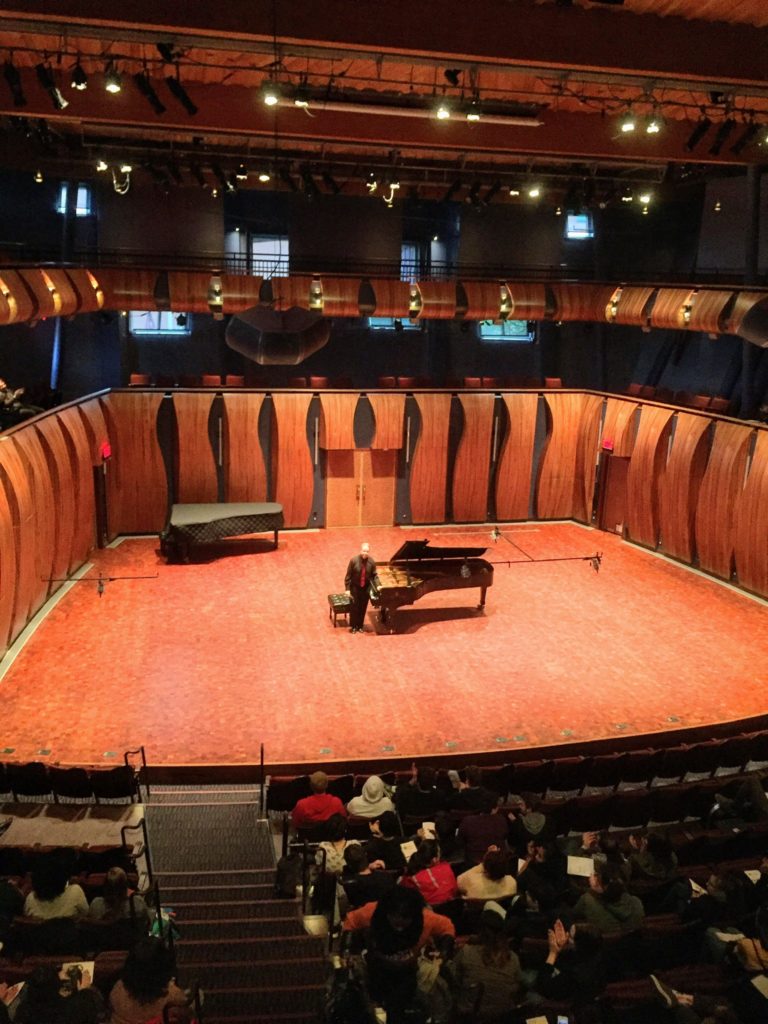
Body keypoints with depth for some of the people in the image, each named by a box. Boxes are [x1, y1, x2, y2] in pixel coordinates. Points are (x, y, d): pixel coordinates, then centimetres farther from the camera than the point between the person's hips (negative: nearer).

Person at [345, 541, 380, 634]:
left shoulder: (371, 562, -10)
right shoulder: (354, 560, -18)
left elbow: (374, 575, 0)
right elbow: (348, 575, -12)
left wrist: (377, 585, -14)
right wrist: (347, 589, -12)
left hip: (366, 588, 3)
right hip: (355, 587, -2)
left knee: (363, 608, 11)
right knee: (354, 607, 3)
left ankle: (360, 626, 26)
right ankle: (353, 626, 19)